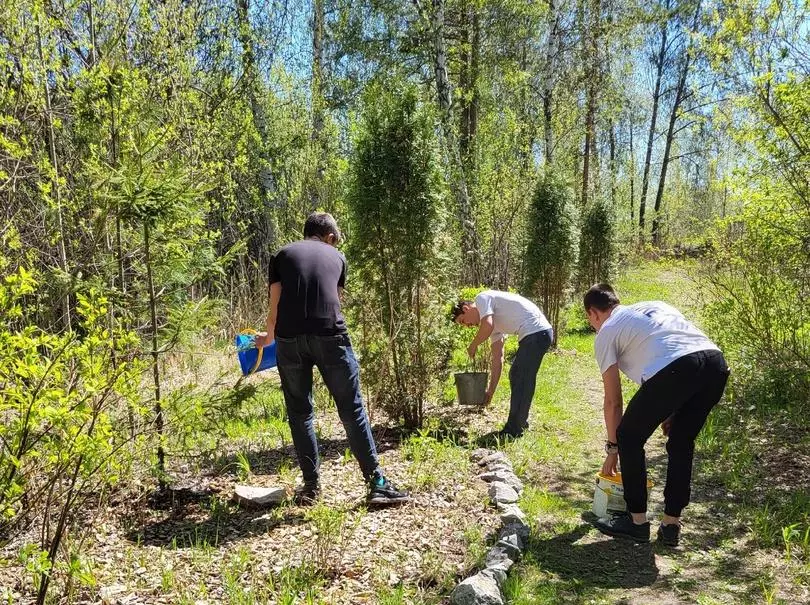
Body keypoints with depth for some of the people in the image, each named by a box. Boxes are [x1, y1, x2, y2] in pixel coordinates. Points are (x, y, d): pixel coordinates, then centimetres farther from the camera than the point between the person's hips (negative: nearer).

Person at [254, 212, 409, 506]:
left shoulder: (283, 255, 20)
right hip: (330, 335, -1)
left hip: (290, 338, 1)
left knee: (300, 413, 14)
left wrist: (269, 337, 36)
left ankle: (311, 486, 19)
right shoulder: (336, 256, 21)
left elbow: (275, 306, 17)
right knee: (352, 410, 6)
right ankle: (377, 484, 8)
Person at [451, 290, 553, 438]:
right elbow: (498, 358, 19)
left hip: (536, 332, -10)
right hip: (538, 334, 10)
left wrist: (473, 345, -5)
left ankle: (513, 430, 3)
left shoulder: (482, 298, -2)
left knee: (522, 381, -5)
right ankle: (520, 423, 31)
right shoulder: (493, 323, 22)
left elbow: (487, 326, -23)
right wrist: (491, 390, 18)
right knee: (515, 376, 20)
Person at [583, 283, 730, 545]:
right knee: (681, 442, 24)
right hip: (716, 362, 7)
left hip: (674, 370, -7)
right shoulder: (653, 306, 36)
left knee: (629, 438, 16)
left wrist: (612, 447, 31)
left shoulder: (606, 332, 18)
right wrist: (672, 410, 35)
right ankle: (671, 525, 29)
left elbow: (613, 401, 19)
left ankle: (636, 521, 23)